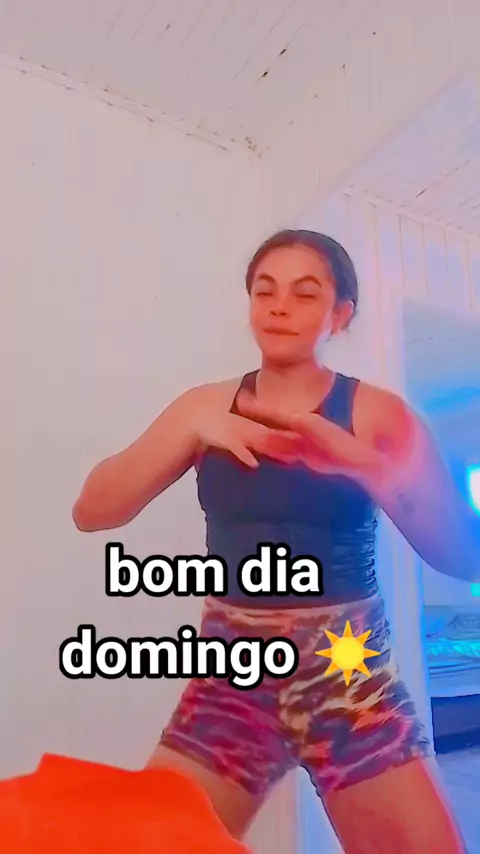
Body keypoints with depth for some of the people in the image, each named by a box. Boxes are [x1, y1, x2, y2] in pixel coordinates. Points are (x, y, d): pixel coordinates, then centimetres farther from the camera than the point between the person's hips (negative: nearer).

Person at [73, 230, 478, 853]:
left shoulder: (378, 413, -2)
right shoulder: (208, 406, 3)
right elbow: (92, 512, -4)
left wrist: (362, 463, -25)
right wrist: (193, 429, -18)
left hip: (350, 672, 0)